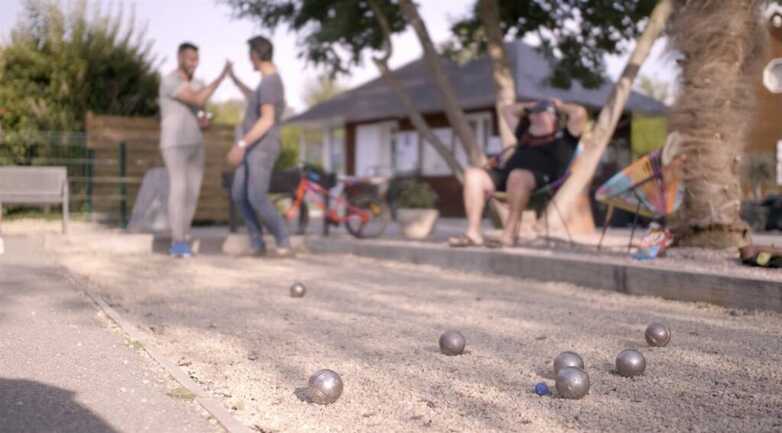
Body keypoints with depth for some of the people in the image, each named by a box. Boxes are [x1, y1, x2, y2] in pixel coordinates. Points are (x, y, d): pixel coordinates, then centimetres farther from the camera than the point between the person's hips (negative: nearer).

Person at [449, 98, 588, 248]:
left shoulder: (562, 138, 18)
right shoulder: (525, 133, 34)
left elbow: (579, 113, 4)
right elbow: (508, 111, 48)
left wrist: (560, 106, 21)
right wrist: (530, 106, 42)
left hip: (542, 180, -6)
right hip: (506, 175, 6)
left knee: (518, 176, -41)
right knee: (473, 174, -19)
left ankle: (509, 235, -39)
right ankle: (473, 233, -30)